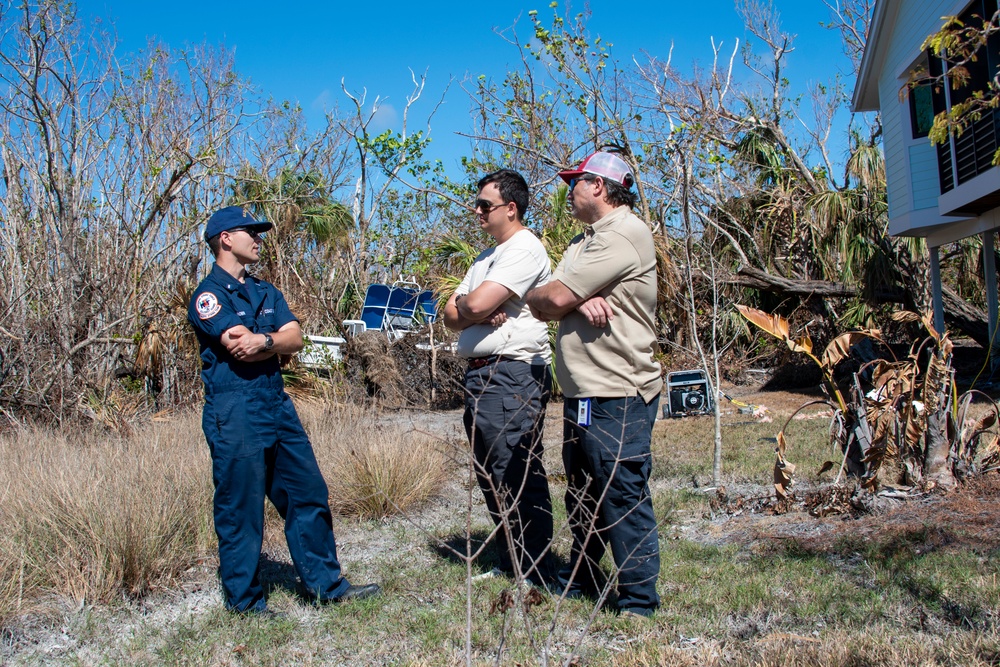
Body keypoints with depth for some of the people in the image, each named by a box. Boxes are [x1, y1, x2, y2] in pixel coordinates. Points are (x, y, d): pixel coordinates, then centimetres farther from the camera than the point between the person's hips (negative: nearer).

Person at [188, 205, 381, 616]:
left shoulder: (266, 292, 18)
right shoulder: (209, 295, -6)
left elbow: (294, 339, 4)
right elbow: (242, 347, -18)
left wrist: (261, 340, -13)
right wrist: (276, 341, -3)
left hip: (278, 405, 8)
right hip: (235, 413, -8)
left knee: (309, 495, 10)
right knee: (241, 509, 2)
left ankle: (325, 583, 21)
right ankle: (242, 599, 16)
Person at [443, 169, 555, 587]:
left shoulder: (524, 249, -8)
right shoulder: (486, 256, 23)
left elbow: (476, 304, -19)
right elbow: (452, 316, 14)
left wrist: (465, 303, 3)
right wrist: (476, 312, -7)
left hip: (513, 373, -10)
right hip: (479, 375, 10)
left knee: (518, 477, -7)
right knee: (490, 475, 15)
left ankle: (536, 576, 2)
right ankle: (509, 564, 27)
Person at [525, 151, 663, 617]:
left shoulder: (624, 234, -12)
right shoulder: (583, 242, 20)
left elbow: (550, 299, -17)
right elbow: (544, 307, 8)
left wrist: (564, 295, 6)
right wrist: (578, 300, -13)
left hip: (617, 395, -10)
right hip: (581, 393, 10)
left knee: (623, 499, -4)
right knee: (581, 496, 19)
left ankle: (639, 604, 7)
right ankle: (579, 585, 33)